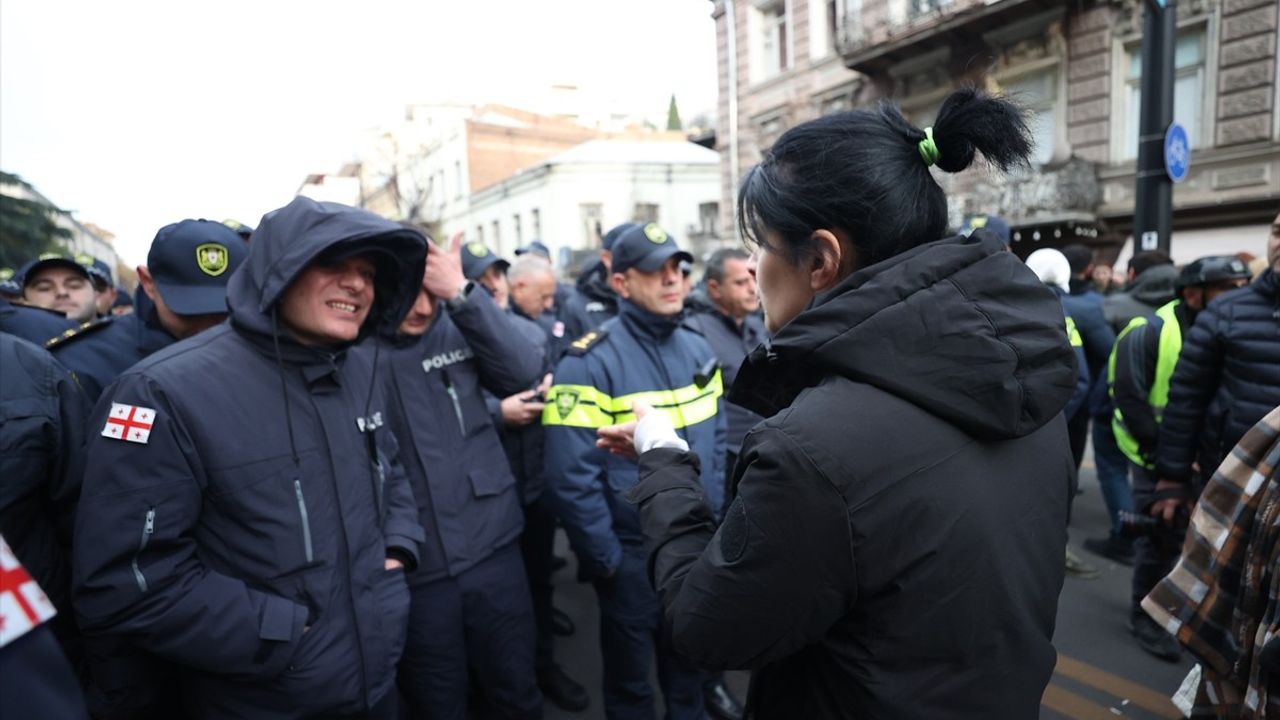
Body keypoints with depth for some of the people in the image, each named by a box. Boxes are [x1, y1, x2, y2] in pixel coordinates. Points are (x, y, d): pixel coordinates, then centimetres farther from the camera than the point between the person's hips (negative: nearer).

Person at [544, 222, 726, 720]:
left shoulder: (698, 350, 2)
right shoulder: (591, 362, -19)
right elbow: (572, 477, -21)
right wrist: (605, 559, -15)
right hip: (632, 554, -5)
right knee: (630, 677, 18)